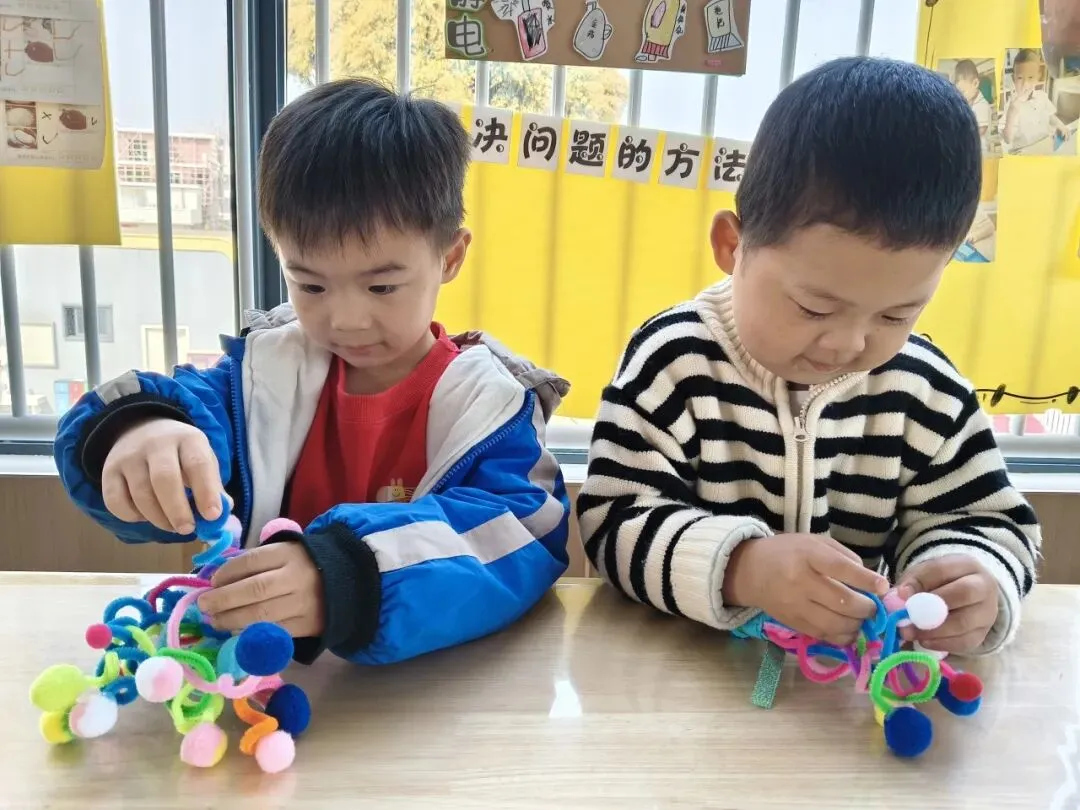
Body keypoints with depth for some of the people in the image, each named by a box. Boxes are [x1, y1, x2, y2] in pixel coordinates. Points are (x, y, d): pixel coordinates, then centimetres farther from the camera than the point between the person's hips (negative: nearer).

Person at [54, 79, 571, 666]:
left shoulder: (486, 402, -8)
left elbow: (519, 541, -22)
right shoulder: (268, 368, 3)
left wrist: (347, 579, -37)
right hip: (264, 666, 3)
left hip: (429, 681, -2)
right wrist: (136, 432, -31)